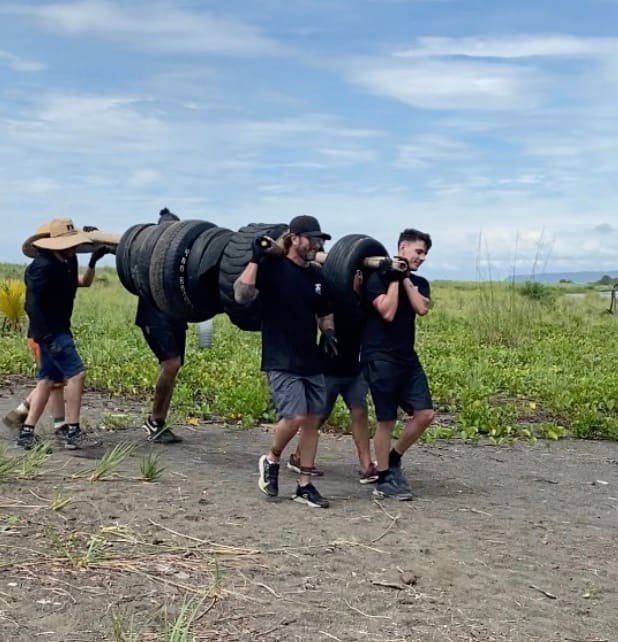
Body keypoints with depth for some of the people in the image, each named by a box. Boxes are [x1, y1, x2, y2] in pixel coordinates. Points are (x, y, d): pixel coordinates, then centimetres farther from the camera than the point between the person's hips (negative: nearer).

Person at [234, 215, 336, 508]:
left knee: (312, 421, 6)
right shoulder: (272, 267, -8)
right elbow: (242, 295, -23)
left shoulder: (317, 275, 11)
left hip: (311, 361, 7)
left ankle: (304, 485, 16)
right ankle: (271, 460, 14)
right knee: (295, 417, -16)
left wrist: (329, 332, 2)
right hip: (281, 362, -7)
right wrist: (255, 259, -26)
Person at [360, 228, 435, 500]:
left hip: (407, 358, 7)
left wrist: (405, 278, -7)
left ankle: (394, 459, 20)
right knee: (387, 420, -3)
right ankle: (384, 480, 9)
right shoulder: (377, 277, -6)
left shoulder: (419, 283, 13)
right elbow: (387, 313, -18)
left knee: (425, 414, -1)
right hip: (380, 359, -6)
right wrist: (394, 279, -12)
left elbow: (422, 308, -7)